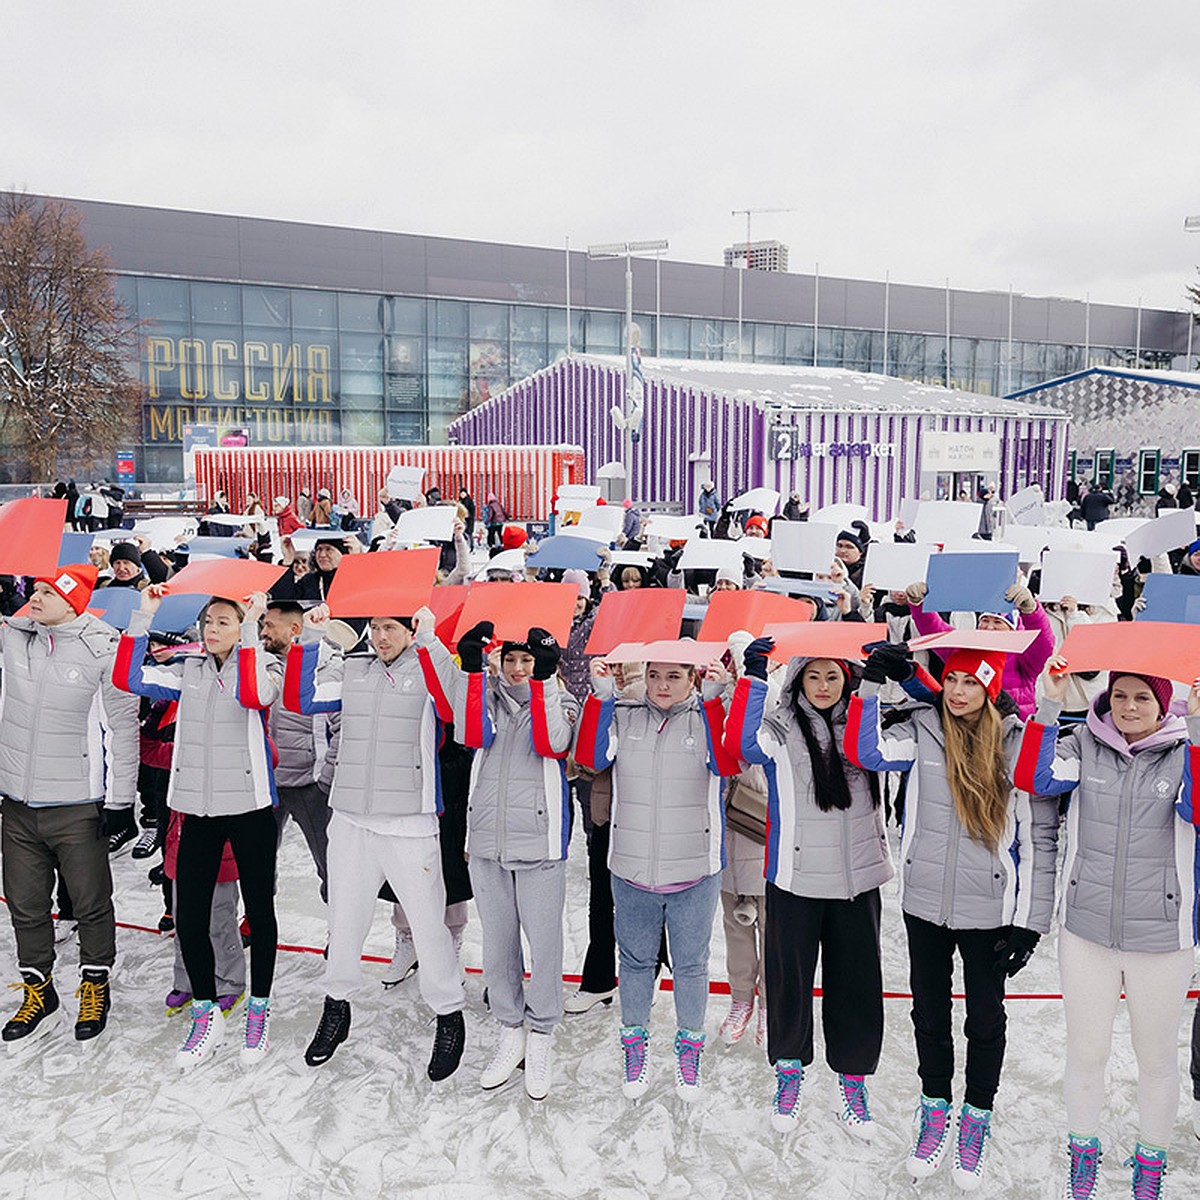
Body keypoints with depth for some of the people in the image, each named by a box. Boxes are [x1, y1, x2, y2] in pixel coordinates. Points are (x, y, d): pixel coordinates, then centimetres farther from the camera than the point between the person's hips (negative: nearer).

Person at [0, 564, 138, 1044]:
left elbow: (124, 726, -8)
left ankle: (95, 987, 31)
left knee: (91, 904, 10)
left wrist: (119, 800, -8)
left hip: (77, 807, -5)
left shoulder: (103, 650, -12)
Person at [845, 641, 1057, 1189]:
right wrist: (871, 685, -27)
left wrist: (1029, 921, -6)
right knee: (929, 1012, 17)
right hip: (925, 902, 2)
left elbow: (1040, 837, -4)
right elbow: (865, 752, -20)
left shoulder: (1021, 742, -8)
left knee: (985, 1019, 16)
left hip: (991, 910, -1)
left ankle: (975, 1122, 38)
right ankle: (935, 1112, 40)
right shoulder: (922, 730, -4)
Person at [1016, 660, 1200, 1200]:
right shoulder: (1085, 744, -2)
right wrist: (1048, 707, -24)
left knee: (1156, 1057, 16)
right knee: (1086, 1052, 14)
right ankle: (1082, 1150, 36)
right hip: (1086, 932, 1)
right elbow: (1032, 778, -17)